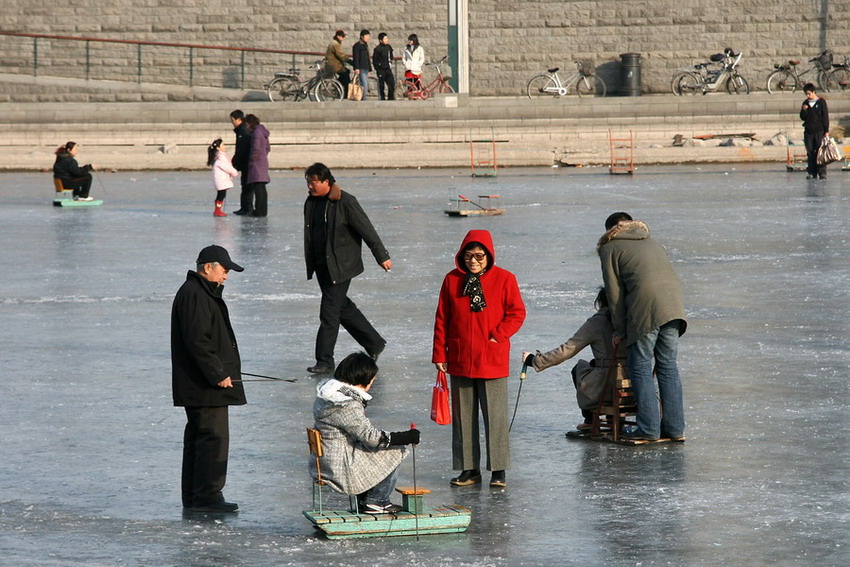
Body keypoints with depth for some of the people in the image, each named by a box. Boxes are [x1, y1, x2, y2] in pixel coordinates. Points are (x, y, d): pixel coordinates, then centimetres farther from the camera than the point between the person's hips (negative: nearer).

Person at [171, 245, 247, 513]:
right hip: (204, 387, -11)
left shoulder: (203, 292, 19)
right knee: (213, 436, -10)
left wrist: (221, 372, 22)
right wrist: (218, 375, -21)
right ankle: (207, 496, -10)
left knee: (198, 436, 13)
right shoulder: (194, 295, -16)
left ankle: (194, 496, 18)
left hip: (201, 385, 11)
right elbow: (198, 340, -23)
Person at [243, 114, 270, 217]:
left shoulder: (257, 132, -14)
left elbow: (256, 149, -19)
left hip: (257, 163, -10)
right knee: (262, 188, 14)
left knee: (258, 187, -10)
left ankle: (259, 211, -12)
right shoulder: (262, 132, 16)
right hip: (264, 161, 10)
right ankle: (263, 210, 19)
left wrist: (251, 161, -12)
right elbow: (268, 148, 22)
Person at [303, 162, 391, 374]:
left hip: (340, 267, -8)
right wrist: (310, 265, 20)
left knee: (329, 313, -9)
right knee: (343, 308, 16)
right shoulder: (311, 202, 7)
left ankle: (325, 361, -4)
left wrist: (382, 256, -8)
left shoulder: (346, 202, -14)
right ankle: (375, 343, 32)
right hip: (322, 266, 8)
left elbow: (366, 229, -11)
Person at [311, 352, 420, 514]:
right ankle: (375, 501, 9)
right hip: (340, 466, -10)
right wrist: (407, 437, -15)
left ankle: (364, 500, 27)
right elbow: (372, 437, -22)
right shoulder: (348, 406, -24)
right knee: (395, 453, 0)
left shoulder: (327, 392, 6)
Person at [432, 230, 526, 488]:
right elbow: (442, 319, 8)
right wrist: (440, 353, 5)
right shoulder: (452, 280, 5)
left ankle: (498, 470, 6)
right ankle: (468, 469, 15)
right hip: (459, 361, 3)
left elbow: (517, 313, 0)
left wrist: (498, 335, -12)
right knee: (463, 416, 7)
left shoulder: (504, 279, -2)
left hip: (493, 360, -3)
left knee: (495, 415, -1)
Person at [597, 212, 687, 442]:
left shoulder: (610, 248, 11)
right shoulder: (652, 242, 30)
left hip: (645, 307, -6)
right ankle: (675, 427, 10)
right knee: (668, 367, 11)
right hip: (673, 304, 6)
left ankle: (649, 429, -3)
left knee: (641, 368, 0)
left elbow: (614, 292, 4)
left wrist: (619, 331, 7)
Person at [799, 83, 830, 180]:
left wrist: (826, 131, -5)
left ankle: (822, 173, -4)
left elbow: (825, 117, -1)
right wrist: (803, 111, -10)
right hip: (808, 132, 4)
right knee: (810, 153, 2)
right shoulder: (805, 103, 11)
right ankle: (812, 173, 5)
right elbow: (803, 117, 11)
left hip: (819, 132, -4)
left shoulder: (821, 102, -1)